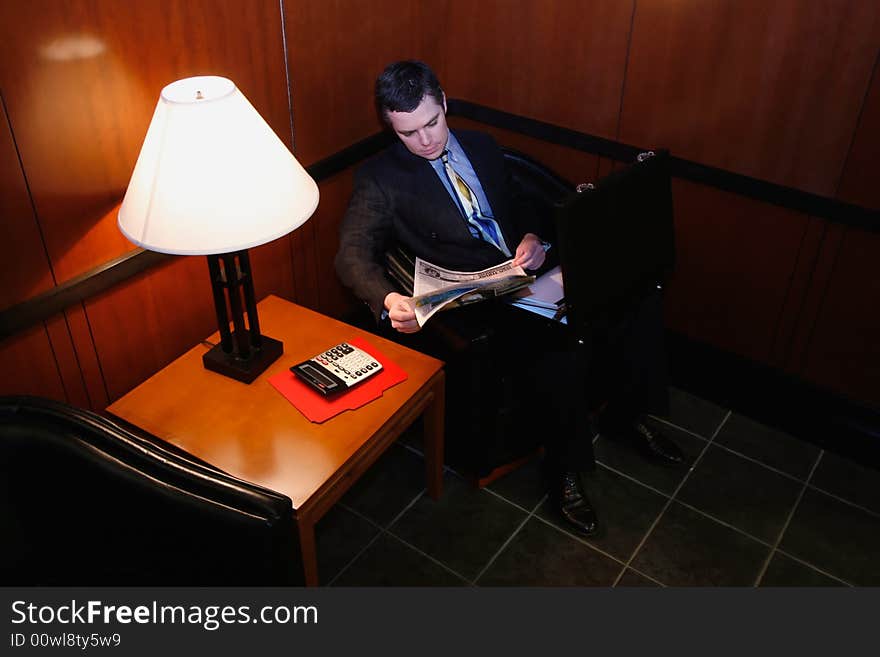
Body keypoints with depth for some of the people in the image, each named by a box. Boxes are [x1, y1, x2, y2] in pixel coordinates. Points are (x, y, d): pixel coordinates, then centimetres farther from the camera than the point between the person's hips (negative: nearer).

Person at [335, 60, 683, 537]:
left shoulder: (481, 146, 15)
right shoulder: (381, 177, -4)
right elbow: (352, 252, -15)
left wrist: (532, 237, -2)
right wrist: (388, 300, -36)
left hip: (529, 270, 6)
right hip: (477, 299, -6)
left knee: (637, 304, -11)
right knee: (555, 356, -32)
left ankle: (627, 414, 15)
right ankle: (565, 471, -4)